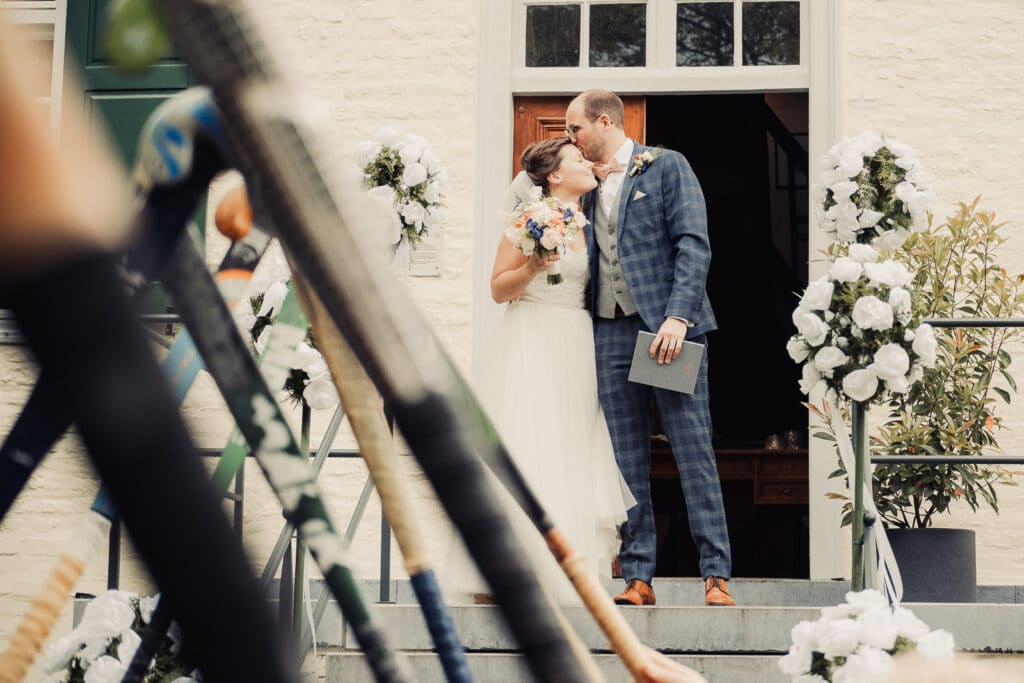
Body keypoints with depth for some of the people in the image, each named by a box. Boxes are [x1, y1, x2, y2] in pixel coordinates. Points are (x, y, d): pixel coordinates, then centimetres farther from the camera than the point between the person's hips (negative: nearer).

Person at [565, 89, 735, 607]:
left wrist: (678, 317, -17)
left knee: (693, 451, -6)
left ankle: (716, 576, -5)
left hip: (668, 328, -5)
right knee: (627, 461, 3)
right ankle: (637, 578, 5)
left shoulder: (666, 166, 2)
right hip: (611, 331, 5)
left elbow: (694, 245, -8)